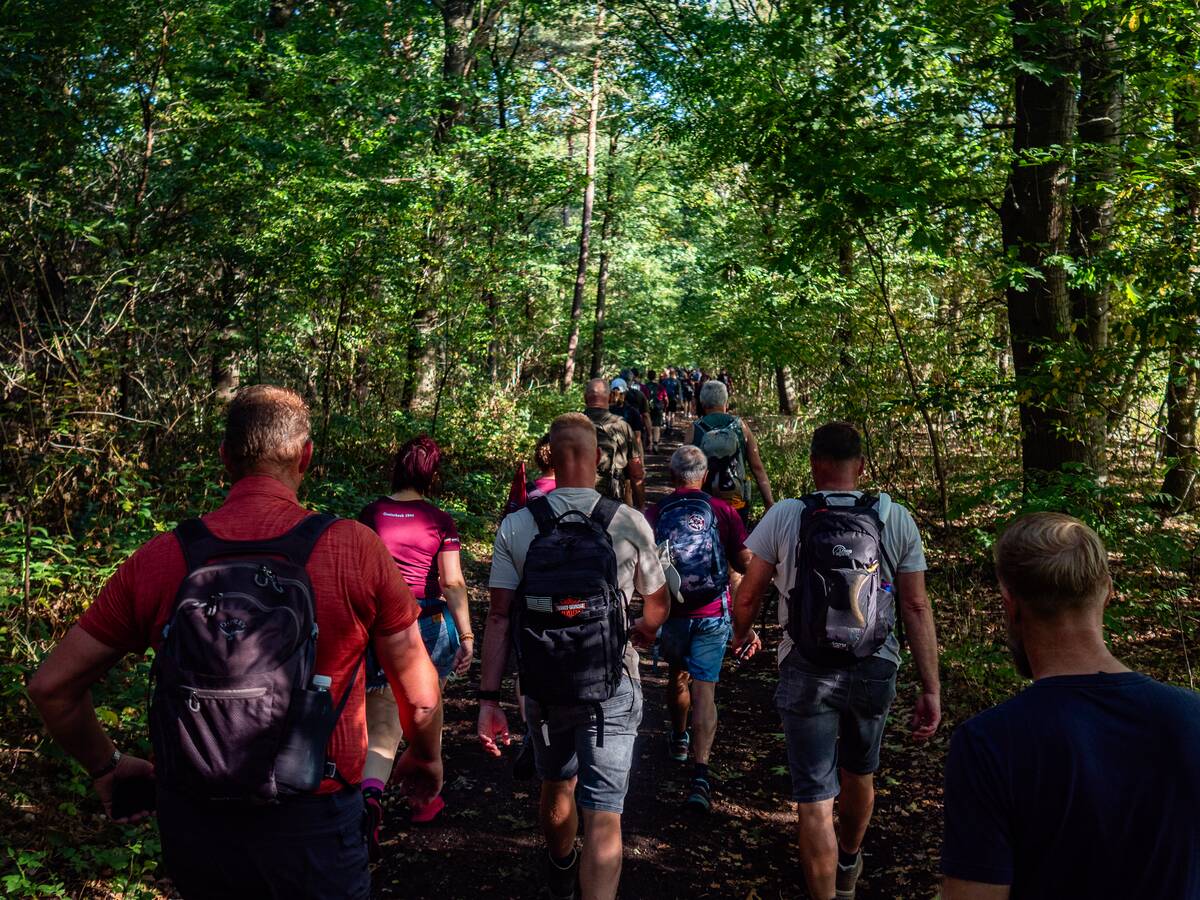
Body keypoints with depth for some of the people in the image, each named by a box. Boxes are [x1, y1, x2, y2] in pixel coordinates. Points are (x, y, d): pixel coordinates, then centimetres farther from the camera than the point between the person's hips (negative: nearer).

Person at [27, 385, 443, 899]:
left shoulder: (159, 558, -6)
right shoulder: (356, 549, -13)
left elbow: (51, 685, 1)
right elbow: (421, 698, -6)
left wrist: (104, 766, 18)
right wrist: (426, 759, 14)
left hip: (188, 824, 4)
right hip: (310, 828, -3)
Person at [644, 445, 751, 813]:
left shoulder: (654, 514, -5)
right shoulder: (722, 510, -5)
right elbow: (745, 563, -3)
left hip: (671, 613, 2)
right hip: (712, 615, -1)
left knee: (678, 675, 25)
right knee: (704, 688, -2)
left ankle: (679, 739, 47)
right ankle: (700, 774, -13)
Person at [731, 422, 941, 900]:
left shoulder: (785, 516, -9)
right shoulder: (896, 519, -6)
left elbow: (746, 596, -5)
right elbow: (916, 607, -6)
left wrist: (743, 635, 17)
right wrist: (931, 689, -1)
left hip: (806, 676, -3)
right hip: (874, 674, 3)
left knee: (814, 800, 6)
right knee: (859, 773, 27)